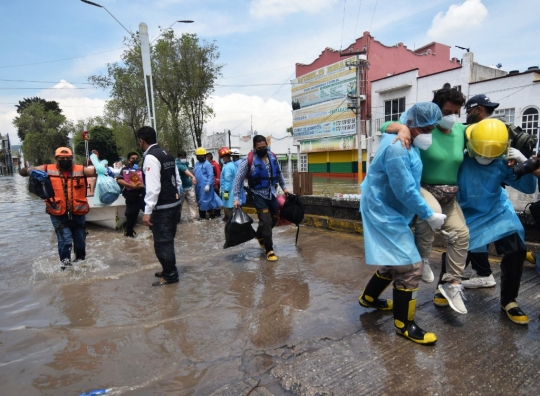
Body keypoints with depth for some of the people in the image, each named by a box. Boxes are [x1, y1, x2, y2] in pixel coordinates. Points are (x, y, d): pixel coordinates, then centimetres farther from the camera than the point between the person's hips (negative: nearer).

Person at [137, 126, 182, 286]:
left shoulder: (150, 157, -15)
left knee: (162, 242, 1)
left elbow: (153, 187, -22)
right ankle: (169, 270, 32)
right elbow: (178, 181, 15)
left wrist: (148, 211, -20)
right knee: (167, 240, 20)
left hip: (162, 208, -9)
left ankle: (170, 275, 11)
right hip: (174, 204, 9)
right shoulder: (167, 155, 12)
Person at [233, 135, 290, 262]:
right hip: (259, 195, -6)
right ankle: (269, 250, 6)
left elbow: (279, 173, 17)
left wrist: (284, 187, 16)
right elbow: (238, 179, -13)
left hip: (272, 194, 6)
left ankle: (259, 235, 43)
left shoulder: (273, 157, 1)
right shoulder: (248, 161, -16)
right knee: (266, 221, -9)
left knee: (274, 219, 15)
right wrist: (236, 198, -16)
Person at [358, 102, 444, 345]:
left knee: (395, 262, 21)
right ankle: (404, 325, 9)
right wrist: (429, 215, -15)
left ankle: (368, 297, 40)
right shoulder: (397, 149, -25)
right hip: (384, 212, -11)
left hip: (389, 211, 11)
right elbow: (406, 192, -25)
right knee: (410, 266, -7)